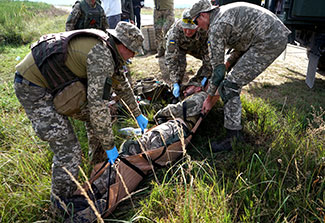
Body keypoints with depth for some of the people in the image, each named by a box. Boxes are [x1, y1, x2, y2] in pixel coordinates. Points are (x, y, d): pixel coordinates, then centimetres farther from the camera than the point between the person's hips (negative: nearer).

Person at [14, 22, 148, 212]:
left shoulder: (106, 48, 7)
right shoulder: (101, 57, -25)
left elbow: (121, 84, 18)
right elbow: (98, 105, -29)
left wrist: (138, 114, 25)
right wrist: (109, 145, -18)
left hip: (52, 81, 10)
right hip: (33, 88, -10)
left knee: (96, 115, 12)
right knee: (68, 149, -11)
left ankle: (101, 162, 31)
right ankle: (62, 206, 11)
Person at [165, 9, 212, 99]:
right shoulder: (175, 31, -40)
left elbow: (208, 54, -29)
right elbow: (170, 58, -39)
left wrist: (206, 77, -31)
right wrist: (175, 83, -43)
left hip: (197, 46, 3)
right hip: (179, 47, -3)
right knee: (180, 63, -31)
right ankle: (176, 87, -8)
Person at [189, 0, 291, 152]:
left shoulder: (216, 27, -10)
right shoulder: (223, 12, 19)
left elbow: (218, 69, -9)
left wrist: (209, 98, -1)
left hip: (269, 41, -10)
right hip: (279, 36, 10)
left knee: (230, 85, -11)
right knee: (236, 74, 25)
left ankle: (233, 138, -7)